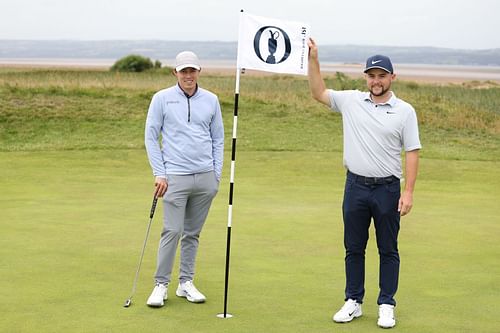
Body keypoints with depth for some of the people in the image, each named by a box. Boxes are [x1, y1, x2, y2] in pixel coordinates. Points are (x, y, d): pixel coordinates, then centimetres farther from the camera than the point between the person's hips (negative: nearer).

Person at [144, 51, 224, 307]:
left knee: (193, 233, 9)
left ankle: (186, 283, 17)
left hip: (205, 178, 3)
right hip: (176, 177, -3)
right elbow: (151, 137, 1)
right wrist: (159, 174, -4)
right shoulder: (162, 98, 0)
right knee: (172, 231, -8)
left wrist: (217, 174, 6)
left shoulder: (211, 100, 8)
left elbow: (218, 139, 13)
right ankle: (161, 284, 1)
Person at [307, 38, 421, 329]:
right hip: (356, 185, 3)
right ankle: (353, 302, 19)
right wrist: (313, 59, 4)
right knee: (353, 248, 9)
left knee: (388, 250, 5)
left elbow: (412, 152, -4)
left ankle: (387, 306, 13)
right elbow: (319, 93, 15)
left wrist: (409, 192, -11)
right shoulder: (351, 101, 4)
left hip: (387, 188, -2)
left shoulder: (405, 111, -3)